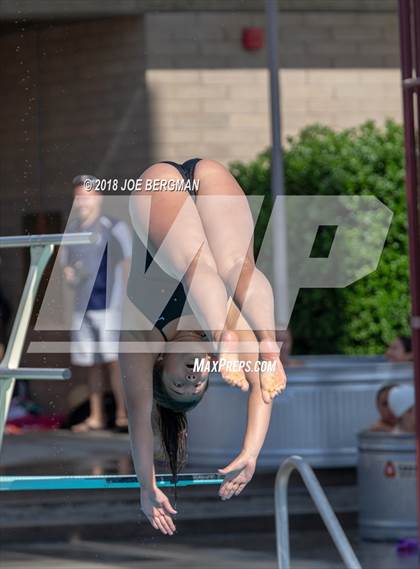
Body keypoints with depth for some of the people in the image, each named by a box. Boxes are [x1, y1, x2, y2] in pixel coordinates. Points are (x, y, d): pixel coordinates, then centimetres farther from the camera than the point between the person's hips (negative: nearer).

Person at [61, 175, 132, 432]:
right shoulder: (71, 231, 14)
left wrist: (127, 299, -14)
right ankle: (96, 416, 15)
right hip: (82, 305, 6)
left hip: (109, 304, -6)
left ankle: (123, 414, -9)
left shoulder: (114, 228, -2)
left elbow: (128, 263, -6)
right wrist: (69, 274, -1)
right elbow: (65, 264, 23)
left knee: (113, 358, -12)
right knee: (91, 362, 9)